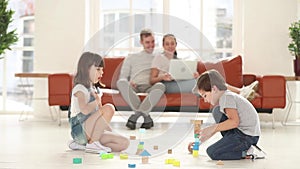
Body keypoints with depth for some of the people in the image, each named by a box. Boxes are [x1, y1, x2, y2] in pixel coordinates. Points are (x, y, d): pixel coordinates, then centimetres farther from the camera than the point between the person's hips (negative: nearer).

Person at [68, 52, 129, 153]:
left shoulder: (95, 90, 18)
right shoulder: (79, 89, -9)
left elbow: (100, 118, 19)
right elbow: (85, 110, -29)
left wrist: (110, 131, 7)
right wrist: (97, 101, -11)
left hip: (93, 132, 9)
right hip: (80, 130, -9)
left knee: (124, 143, -4)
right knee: (108, 108, -27)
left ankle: (81, 144, 0)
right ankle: (93, 143, -19)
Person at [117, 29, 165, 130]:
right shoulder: (132, 58, 27)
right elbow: (122, 77, 18)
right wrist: (129, 83, -5)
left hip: (150, 88, 0)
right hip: (134, 88, 1)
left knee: (160, 86, -37)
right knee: (121, 82, -35)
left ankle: (135, 116, -39)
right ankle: (147, 118, -38)